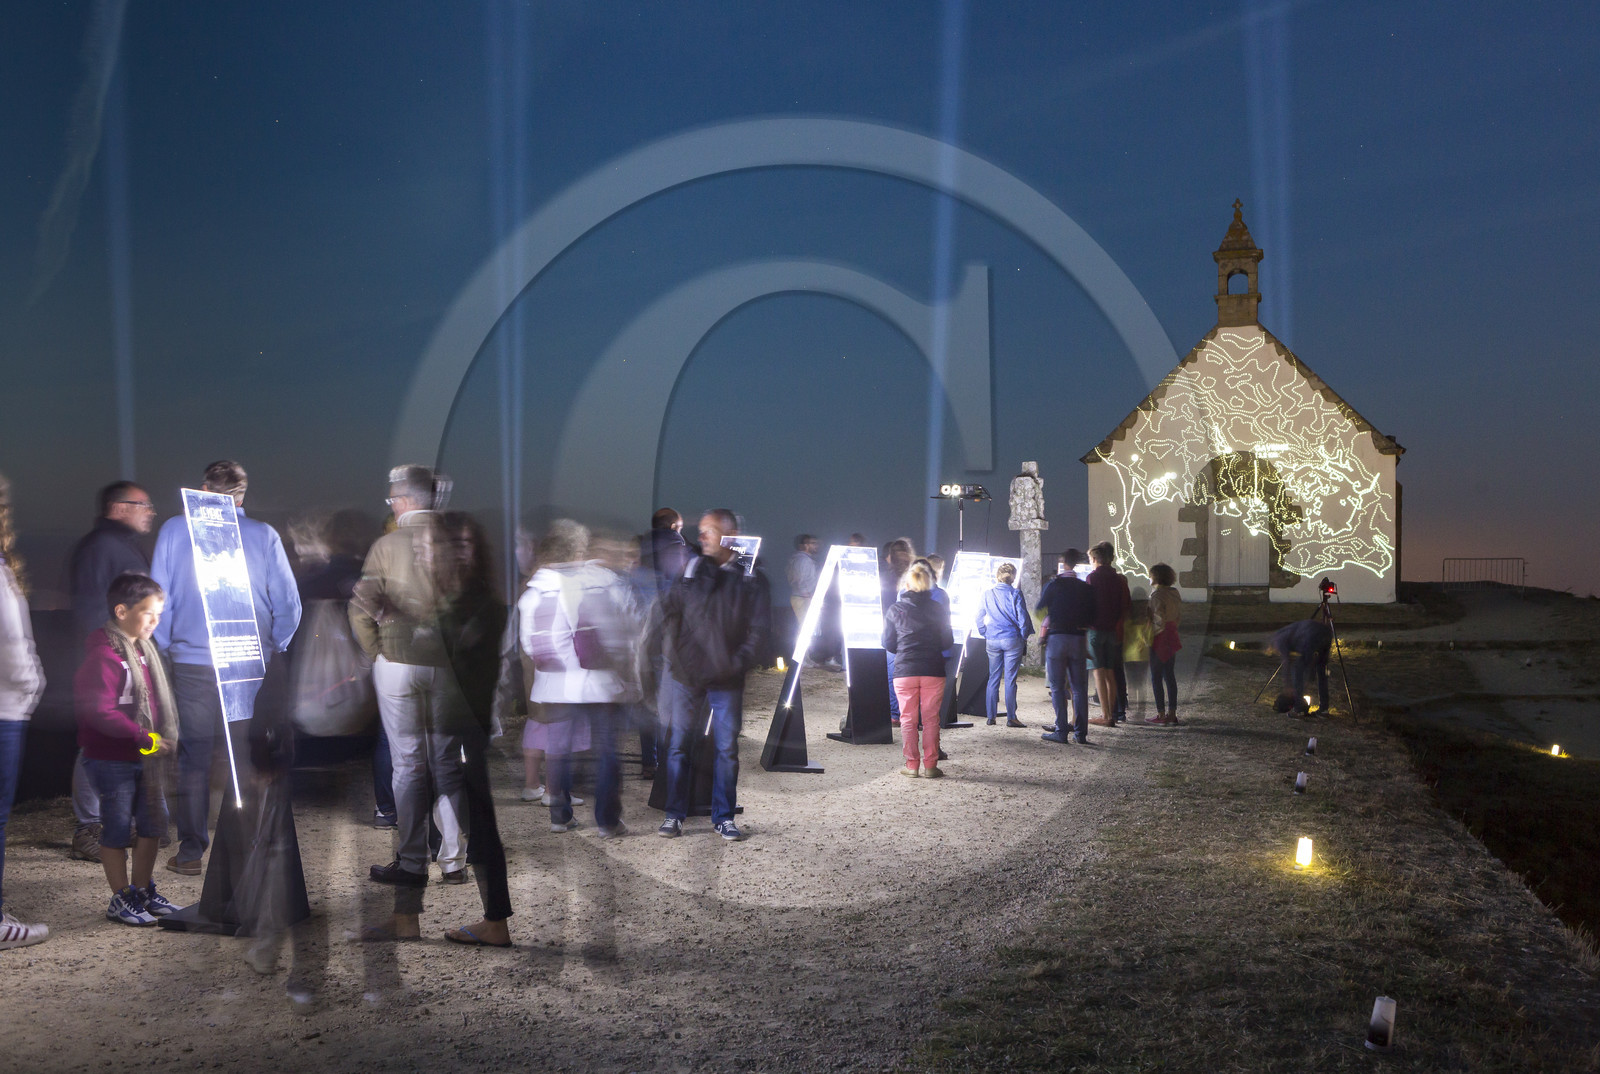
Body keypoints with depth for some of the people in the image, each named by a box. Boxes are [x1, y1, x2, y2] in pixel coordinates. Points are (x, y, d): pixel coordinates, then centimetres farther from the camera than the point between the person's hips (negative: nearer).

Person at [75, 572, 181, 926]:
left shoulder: (144, 649, 11)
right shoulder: (103, 655, -18)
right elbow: (100, 712, -24)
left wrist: (169, 737, 9)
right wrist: (144, 738, -23)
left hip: (145, 758, 9)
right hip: (112, 760, -9)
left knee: (154, 821, 14)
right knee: (118, 829, 2)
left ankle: (143, 890, 28)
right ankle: (121, 900, 14)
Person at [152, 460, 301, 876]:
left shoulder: (174, 530, 1)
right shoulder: (264, 535, -1)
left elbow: (158, 598, 4)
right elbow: (288, 603, -1)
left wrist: (165, 648, 16)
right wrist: (273, 648, 13)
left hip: (191, 660, 0)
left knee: (193, 756, 8)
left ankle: (190, 851, 12)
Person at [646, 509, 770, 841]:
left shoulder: (751, 578, 1)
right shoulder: (691, 570, 4)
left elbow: (759, 628, -1)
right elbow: (665, 611, 4)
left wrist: (740, 662, -13)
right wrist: (647, 652, -4)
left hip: (727, 679, 0)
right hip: (685, 673, 1)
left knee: (727, 748, 4)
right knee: (678, 744, 4)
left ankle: (723, 817, 16)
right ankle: (674, 814, 15)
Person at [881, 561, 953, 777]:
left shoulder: (894, 609, 0)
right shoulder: (938, 608, 1)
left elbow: (888, 645, 4)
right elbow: (947, 642, 4)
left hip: (904, 670, 0)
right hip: (933, 670, 0)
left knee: (908, 719, 8)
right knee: (931, 719, 7)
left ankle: (912, 765, 10)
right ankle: (930, 765, 8)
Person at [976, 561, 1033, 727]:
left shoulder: (987, 594, 4)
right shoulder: (1015, 594, -5)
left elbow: (980, 617, 7)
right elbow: (1023, 618, -6)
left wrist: (984, 635, 17)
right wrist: (1024, 637, 6)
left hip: (992, 641, 3)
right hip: (1012, 640, -3)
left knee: (993, 678, 9)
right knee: (1010, 679, -1)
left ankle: (991, 716, 9)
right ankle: (1011, 718, -1)